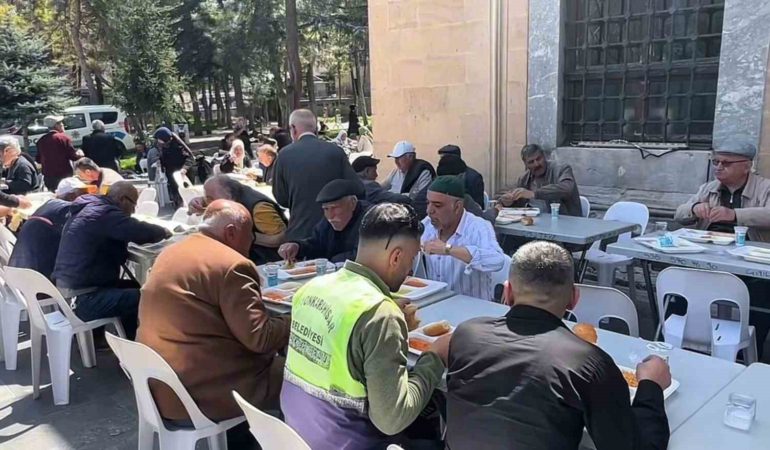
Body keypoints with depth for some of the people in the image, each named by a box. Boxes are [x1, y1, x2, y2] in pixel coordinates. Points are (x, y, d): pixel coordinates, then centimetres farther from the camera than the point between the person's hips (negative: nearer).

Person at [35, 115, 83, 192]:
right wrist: (80, 153, 10)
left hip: (48, 178, 5)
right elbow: (74, 156, -11)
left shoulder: (41, 140, 5)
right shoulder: (64, 138, -11)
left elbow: (38, 160, 13)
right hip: (64, 176, -5)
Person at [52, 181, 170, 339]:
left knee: (133, 287, 19)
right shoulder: (105, 213, -20)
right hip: (81, 299, -11)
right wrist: (164, 232, -5)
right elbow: (144, 233, -27)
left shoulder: (91, 208, 12)